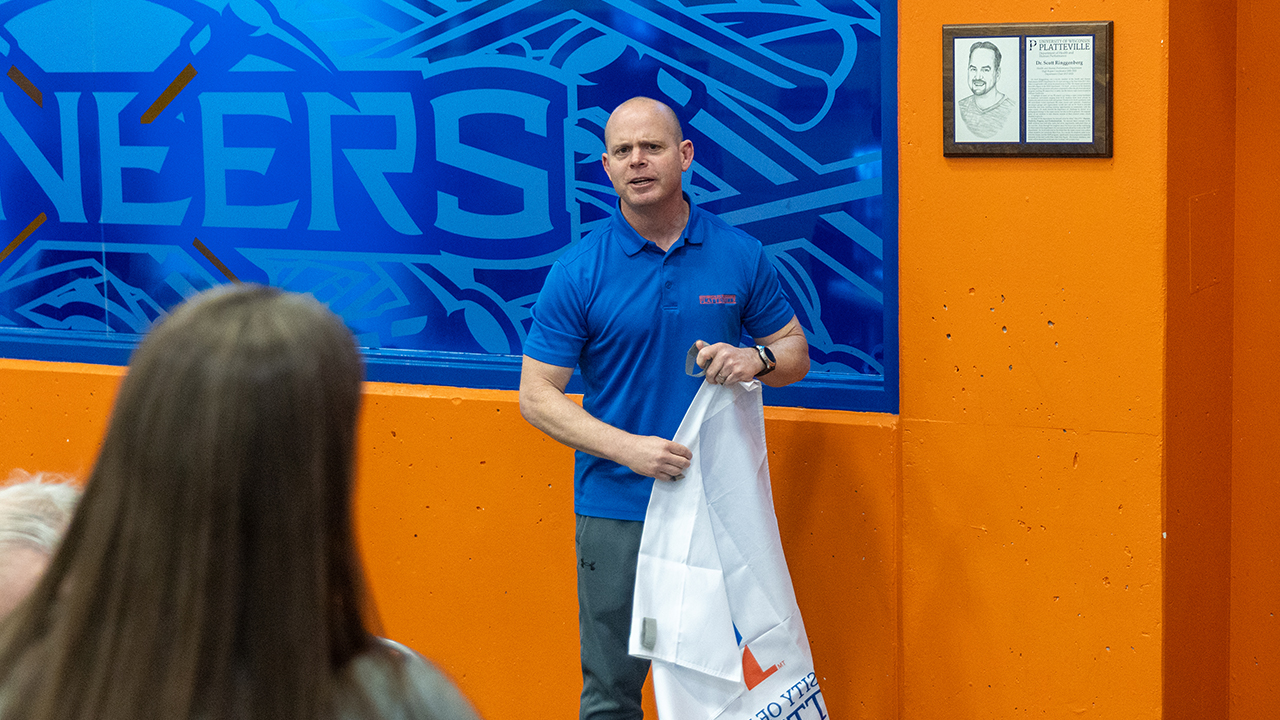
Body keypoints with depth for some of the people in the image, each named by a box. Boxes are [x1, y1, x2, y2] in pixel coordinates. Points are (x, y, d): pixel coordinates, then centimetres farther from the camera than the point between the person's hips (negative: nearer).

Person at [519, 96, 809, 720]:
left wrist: (757, 359, -13)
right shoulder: (579, 271, -4)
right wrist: (627, 447, -18)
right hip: (616, 509, -2)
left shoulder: (740, 255, 2)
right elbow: (536, 395, -4)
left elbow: (795, 351, 12)